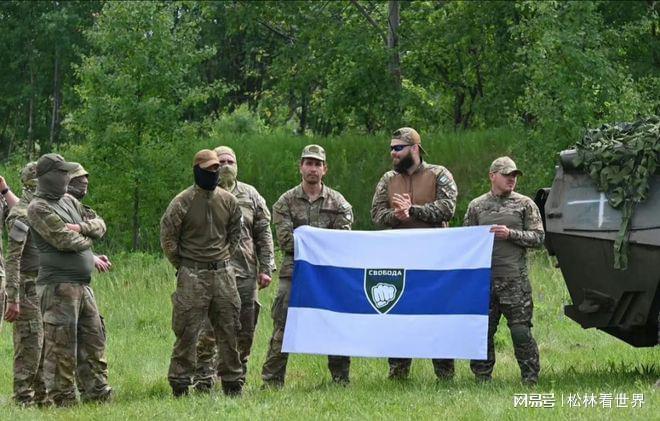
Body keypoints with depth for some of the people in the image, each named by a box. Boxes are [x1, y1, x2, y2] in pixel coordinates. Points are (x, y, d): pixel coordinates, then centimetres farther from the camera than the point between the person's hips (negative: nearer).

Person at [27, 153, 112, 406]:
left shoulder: (69, 201, 17)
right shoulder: (39, 209, -10)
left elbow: (100, 225, 14)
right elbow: (66, 241, -19)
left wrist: (81, 227, -7)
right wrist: (87, 238, 1)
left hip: (83, 285, 9)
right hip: (59, 287, -9)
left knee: (94, 341, 12)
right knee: (61, 347, -5)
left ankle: (99, 393, 19)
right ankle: (63, 400, -1)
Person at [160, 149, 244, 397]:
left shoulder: (228, 201, 6)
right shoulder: (182, 202, -7)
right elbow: (167, 238, -2)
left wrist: (224, 258, 11)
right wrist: (183, 266, 0)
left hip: (223, 273, 5)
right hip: (192, 277, -4)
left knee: (229, 330, 8)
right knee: (187, 332, -4)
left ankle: (233, 383, 16)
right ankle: (180, 384, 1)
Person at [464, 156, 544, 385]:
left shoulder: (525, 205, 6)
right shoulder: (477, 206, 12)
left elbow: (538, 237, 1)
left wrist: (511, 234, -11)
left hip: (515, 280, -2)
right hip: (483, 278, 2)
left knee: (521, 330, -5)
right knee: (482, 330, 4)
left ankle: (530, 378, 1)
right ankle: (482, 378, 13)